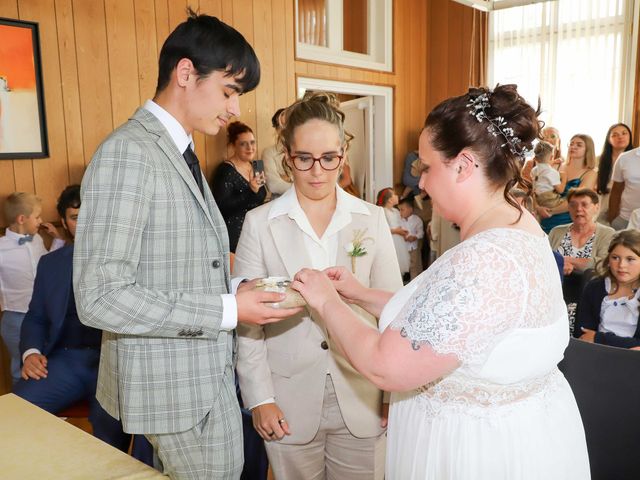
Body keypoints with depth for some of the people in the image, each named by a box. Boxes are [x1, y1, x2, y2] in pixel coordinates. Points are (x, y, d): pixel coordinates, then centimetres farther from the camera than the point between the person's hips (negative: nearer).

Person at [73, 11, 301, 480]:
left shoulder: (181, 153, 9)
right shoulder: (128, 152, -19)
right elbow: (100, 296, -24)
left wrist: (235, 287, -3)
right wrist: (227, 311, -22)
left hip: (208, 373, 9)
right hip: (174, 385, -8)